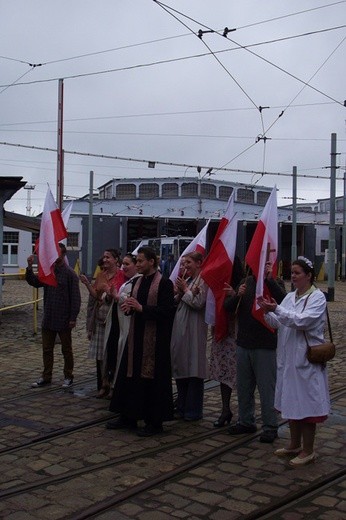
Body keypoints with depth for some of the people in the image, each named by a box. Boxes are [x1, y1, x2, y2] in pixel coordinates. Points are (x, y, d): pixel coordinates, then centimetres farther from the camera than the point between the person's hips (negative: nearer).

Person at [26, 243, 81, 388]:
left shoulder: (69, 274, -11)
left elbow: (75, 297, -13)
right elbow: (34, 282, 6)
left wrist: (73, 318, -16)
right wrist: (29, 268, -8)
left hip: (64, 321, -5)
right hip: (48, 319, 6)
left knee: (66, 350, 9)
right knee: (47, 349, 12)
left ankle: (68, 377, 21)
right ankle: (46, 377, 22)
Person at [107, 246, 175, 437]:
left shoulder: (164, 283, -11)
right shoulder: (138, 282, 12)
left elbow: (166, 311, -18)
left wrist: (141, 308, -22)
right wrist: (129, 307, -3)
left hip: (154, 340, -8)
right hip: (136, 336, 8)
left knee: (152, 380, 0)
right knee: (130, 376, 11)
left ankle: (155, 422, 12)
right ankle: (128, 417, 24)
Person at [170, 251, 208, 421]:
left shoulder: (203, 281, -7)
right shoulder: (187, 280, 16)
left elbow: (199, 303, -16)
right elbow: (177, 303, 15)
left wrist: (185, 289, -7)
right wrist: (178, 292, -3)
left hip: (194, 330, -8)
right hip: (179, 328, 8)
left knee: (193, 370, -2)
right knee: (180, 368, 13)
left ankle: (193, 410, 7)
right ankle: (182, 407, 24)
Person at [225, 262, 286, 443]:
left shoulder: (275, 284, -4)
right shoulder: (246, 282, 10)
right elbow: (228, 306, 5)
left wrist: (270, 280, -27)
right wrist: (237, 295, -14)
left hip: (265, 346, -5)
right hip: (243, 344, 6)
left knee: (267, 387, 0)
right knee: (243, 387, 15)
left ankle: (270, 427, 11)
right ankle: (246, 421, 29)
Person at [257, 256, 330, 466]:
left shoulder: (317, 297, -9)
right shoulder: (291, 297, 12)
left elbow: (303, 320, -22)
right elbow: (277, 323, 8)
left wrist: (277, 309, -29)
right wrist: (268, 311, -11)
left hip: (306, 359, -7)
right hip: (288, 358, 7)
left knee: (306, 404, 0)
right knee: (292, 403, 15)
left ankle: (308, 450, 12)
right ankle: (295, 445, 28)